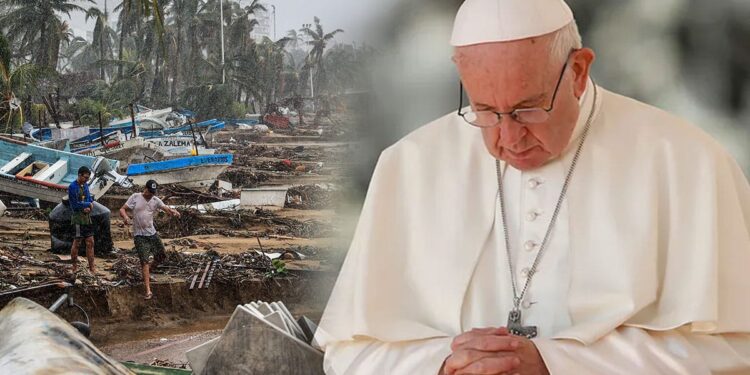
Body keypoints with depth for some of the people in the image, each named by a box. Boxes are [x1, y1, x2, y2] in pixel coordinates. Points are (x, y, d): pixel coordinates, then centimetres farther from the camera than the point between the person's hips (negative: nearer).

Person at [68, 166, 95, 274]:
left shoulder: (85, 185, 13)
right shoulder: (72, 187, -11)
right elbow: (75, 204, -16)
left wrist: (89, 207, -9)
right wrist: (89, 204, -4)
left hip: (87, 217, 7)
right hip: (77, 218, -7)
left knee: (90, 242, 5)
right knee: (77, 242, -2)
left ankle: (92, 267, 7)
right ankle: (75, 267, 7)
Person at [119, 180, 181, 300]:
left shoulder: (155, 200, 4)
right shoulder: (135, 197, -4)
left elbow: (165, 208, -10)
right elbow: (122, 209, -5)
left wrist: (173, 211, -34)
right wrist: (125, 216, -28)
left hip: (152, 233, 5)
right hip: (139, 235, -5)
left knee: (160, 256, 12)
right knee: (145, 261, -11)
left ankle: (147, 272, 42)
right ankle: (148, 291, -12)